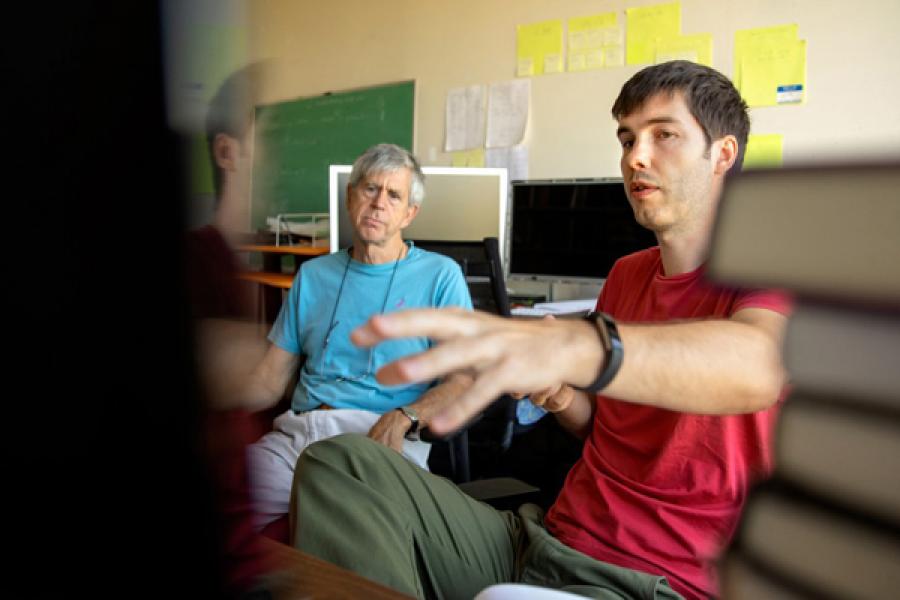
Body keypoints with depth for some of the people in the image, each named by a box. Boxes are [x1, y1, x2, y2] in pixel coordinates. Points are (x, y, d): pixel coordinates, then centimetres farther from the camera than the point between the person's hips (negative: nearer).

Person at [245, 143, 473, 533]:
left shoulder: (441, 275, 9)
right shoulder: (313, 276, 21)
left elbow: (464, 377, 0)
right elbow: (270, 378, 17)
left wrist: (403, 417, -18)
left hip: (380, 442, -3)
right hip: (296, 433, 4)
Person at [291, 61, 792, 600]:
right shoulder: (626, 274, 16)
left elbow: (759, 364, -32)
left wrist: (574, 345, -51)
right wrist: (562, 397, -1)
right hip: (548, 535, 8)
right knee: (339, 463, -7)